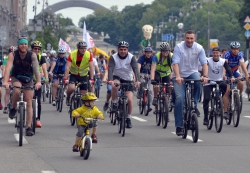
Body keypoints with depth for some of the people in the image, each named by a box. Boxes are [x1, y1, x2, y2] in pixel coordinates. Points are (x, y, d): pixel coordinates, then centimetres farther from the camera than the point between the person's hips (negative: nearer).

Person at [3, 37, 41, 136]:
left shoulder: (32, 55, -20)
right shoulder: (13, 55, -20)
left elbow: (36, 68, -31)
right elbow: (8, 68, -32)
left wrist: (38, 82, -46)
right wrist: (5, 81, -47)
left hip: (28, 80, 1)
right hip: (16, 78, -1)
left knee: (29, 103, -6)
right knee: (16, 91, -34)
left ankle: (29, 127, -3)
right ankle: (13, 108, -6)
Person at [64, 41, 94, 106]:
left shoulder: (89, 55, -18)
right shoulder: (72, 54, -21)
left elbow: (91, 67, -19)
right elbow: (67, 67, -26)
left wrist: (91, 79, -28)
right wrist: (65, 79, -35)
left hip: (84, 76, 2)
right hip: (74, 75, -2)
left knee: (83, 95, 1)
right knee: (71, 88, -28)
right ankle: (68, 98, 4)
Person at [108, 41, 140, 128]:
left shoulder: (131, 57, -14)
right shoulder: (113, 57, -15)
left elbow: (135, 69, -25)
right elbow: (110, 69, -28)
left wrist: (137, 80, -42)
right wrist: (110, 80, -46)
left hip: (128, 80, 1)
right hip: (117, 77, -1)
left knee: (129, 99, -12)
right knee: (115, 86, -38)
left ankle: (128, 118, 8)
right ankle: (114, 103, -14)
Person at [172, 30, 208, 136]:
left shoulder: (199, 48, -5)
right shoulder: (179, 47, -12)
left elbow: (204, 63, -12)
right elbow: (175, 63, -22)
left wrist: (205, 76, -28)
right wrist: (177, 76, -37)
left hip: (192, 73, 2)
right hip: (180, 75, -2)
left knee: (198, 82, -34)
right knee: (180, 98, -16)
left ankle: (194, 105, -12)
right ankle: (179, 126, -7)